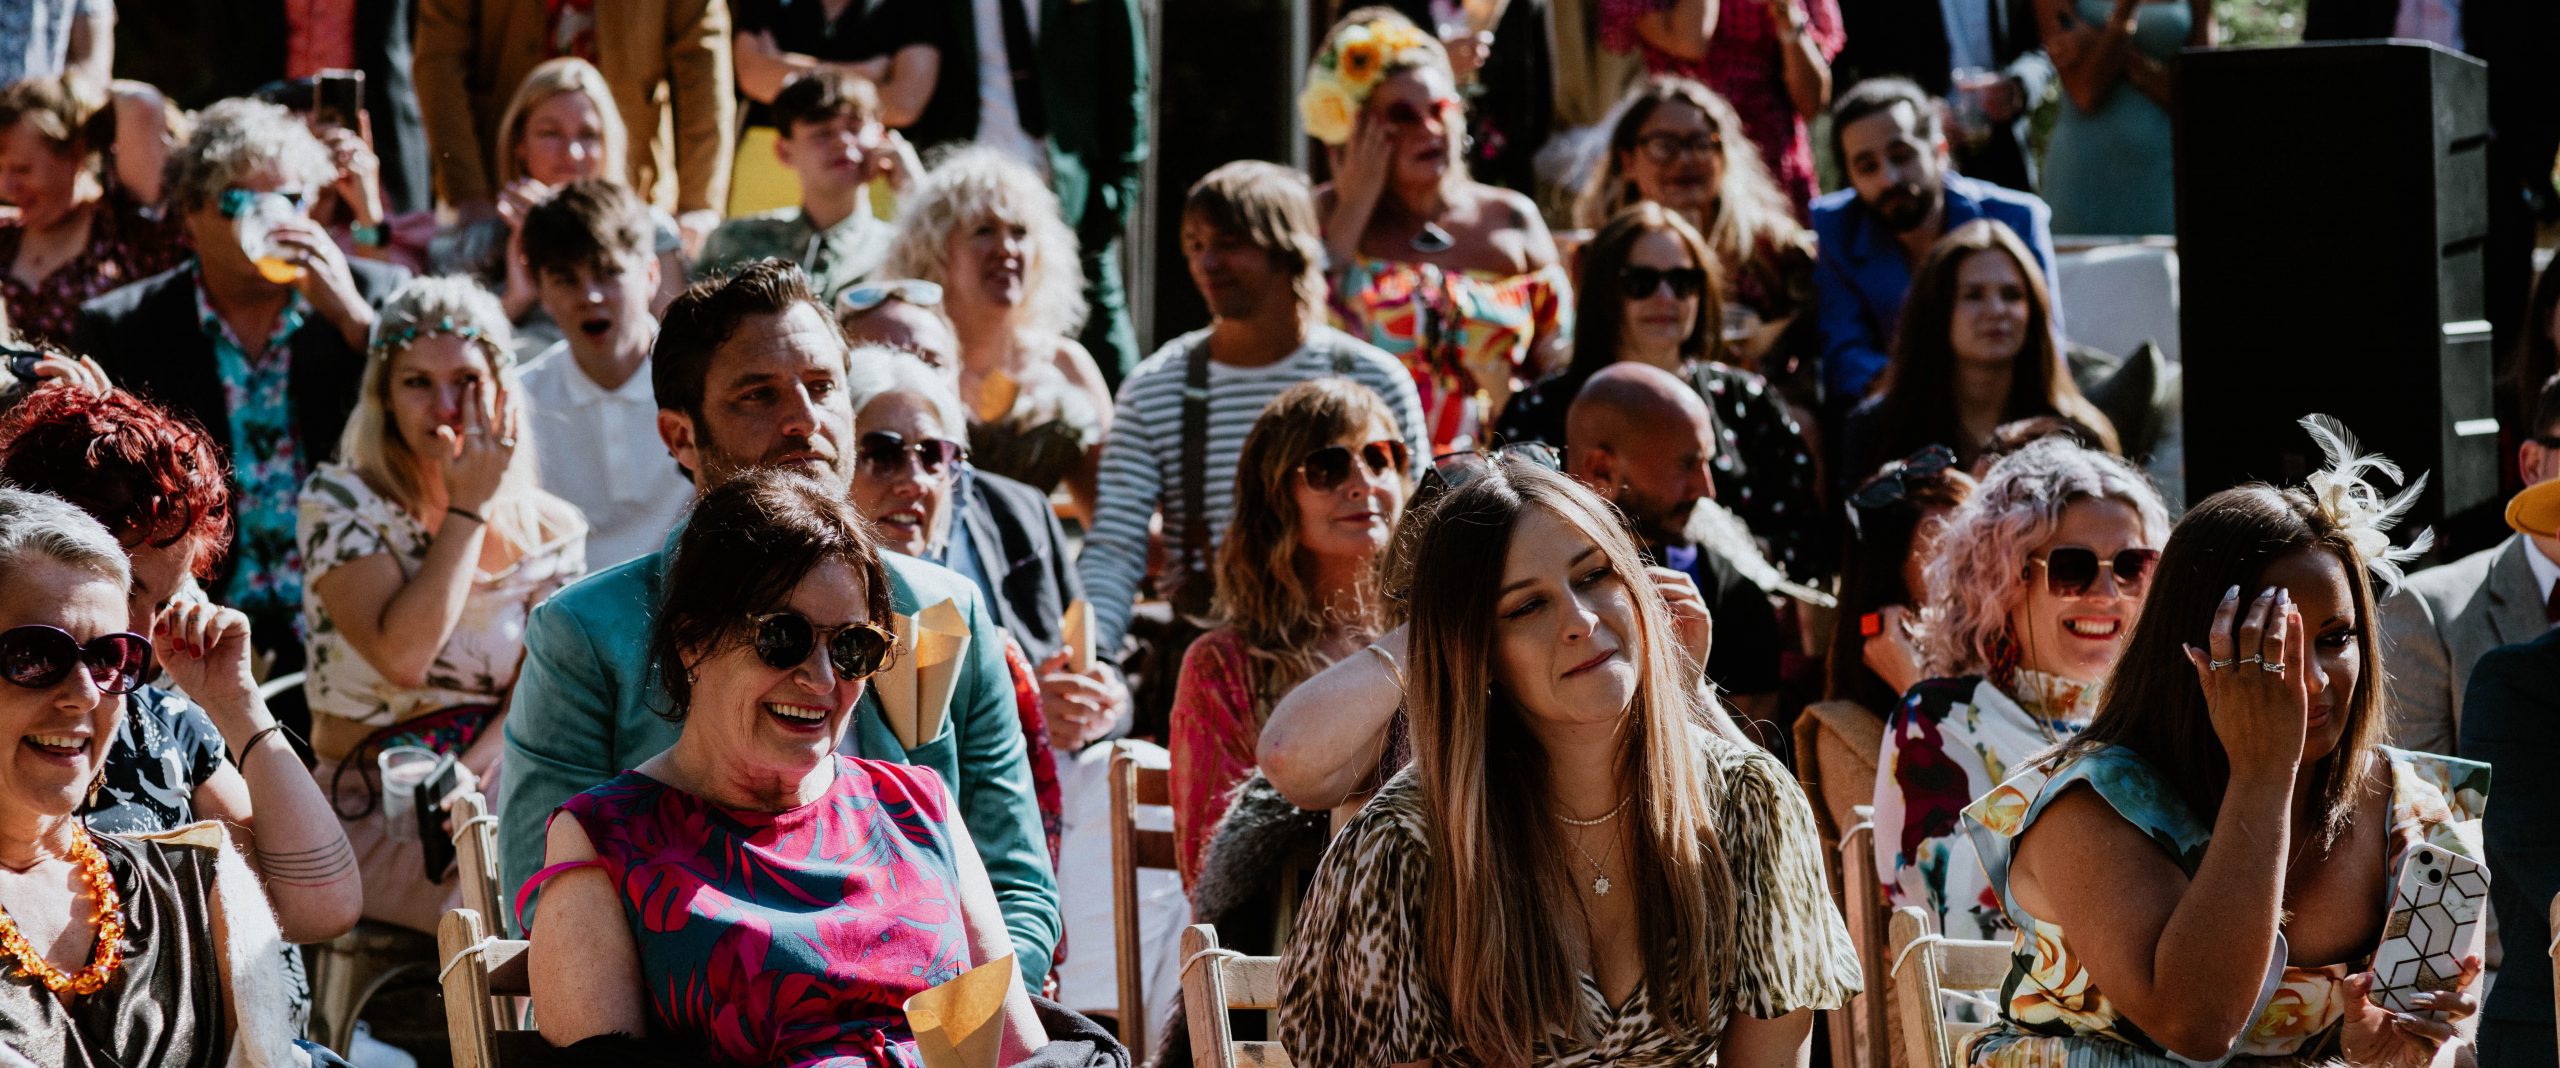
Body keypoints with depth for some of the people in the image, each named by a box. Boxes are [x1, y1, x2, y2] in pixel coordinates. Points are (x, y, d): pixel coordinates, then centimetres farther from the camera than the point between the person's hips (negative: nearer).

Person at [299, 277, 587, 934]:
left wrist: (471, 774, -18)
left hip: (504, 788, 4)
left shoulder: (550, 529, 8)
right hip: (375, 813, -4)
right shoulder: (340, 504, -3)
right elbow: (402, 657, -18)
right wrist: (468, 508, -10)